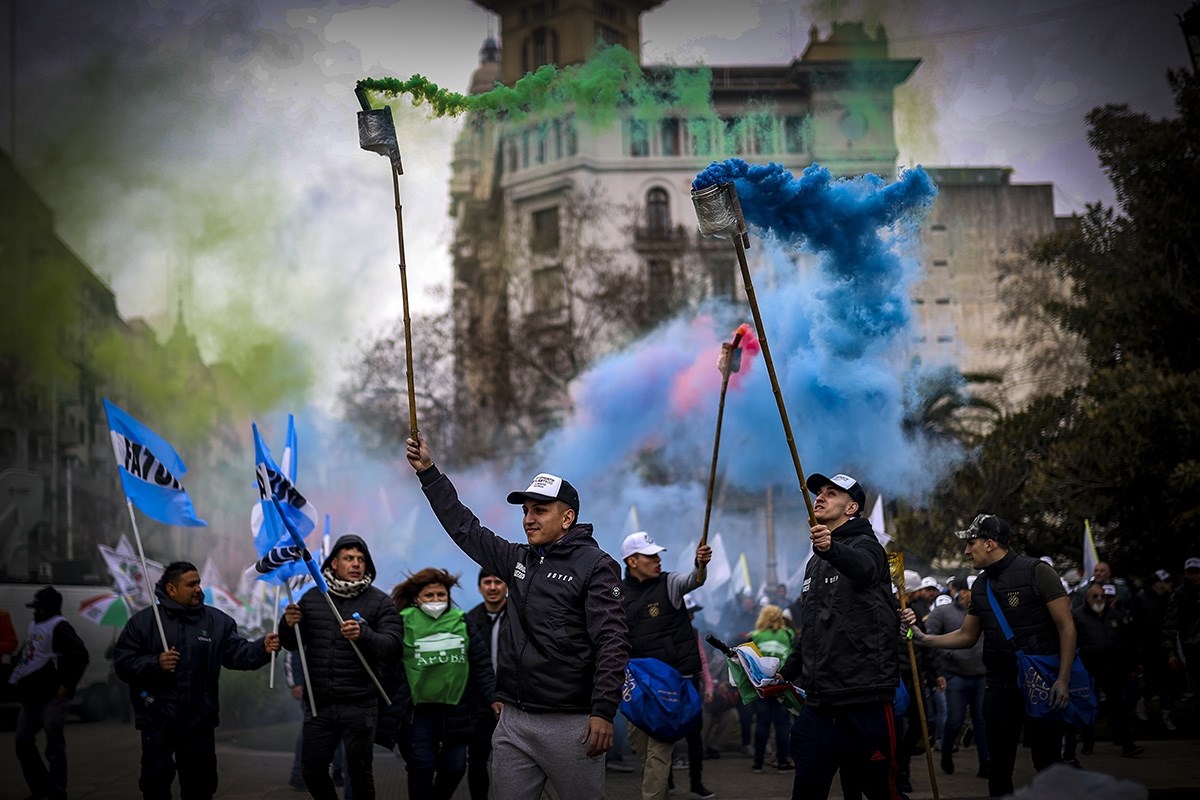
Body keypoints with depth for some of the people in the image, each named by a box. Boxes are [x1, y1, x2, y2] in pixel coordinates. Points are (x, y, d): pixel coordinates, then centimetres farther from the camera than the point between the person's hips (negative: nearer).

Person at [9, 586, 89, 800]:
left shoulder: (59, 627, -12)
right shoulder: (34, 625, 17)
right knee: (23, 743, 12)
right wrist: (17, 681, 19)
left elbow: (80, 655, -21)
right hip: (30, 698, 10)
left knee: (54, 747, -4)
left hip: (50, 699, -10)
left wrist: (66, 685, -20)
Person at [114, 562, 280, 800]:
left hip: (200, 720, 3)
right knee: (156, 780, -1)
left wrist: (262, 648, -23)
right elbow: (124, 663, -4)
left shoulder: (217, 621, 4)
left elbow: (238, 652, -4)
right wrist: (156, 663, -19)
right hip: (157, 719, -3)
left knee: (201, 781, 11)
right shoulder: (143, 621, -2)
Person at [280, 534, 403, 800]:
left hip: (359, 705, -3)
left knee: (359, 772, 2)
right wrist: (288, 624, -12)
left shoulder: (380, 602, -2)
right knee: (311, 769, 9)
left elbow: (392, 646, -13)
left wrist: (363, 634, -33)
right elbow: (290, 645, 11)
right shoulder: (312, 598, 8)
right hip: (319, 702, 3)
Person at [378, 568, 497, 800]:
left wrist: (491, 697, 0)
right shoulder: (404, 623, -6)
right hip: (416, 710, -3)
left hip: (454, 709, 4)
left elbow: (481, 664, 7)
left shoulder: (462, 622, 6)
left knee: (454, 767, 6)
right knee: (422, 768, -4)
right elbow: (393, 668, -9)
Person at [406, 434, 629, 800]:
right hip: (513, 721, 7)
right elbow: (466, 529, 22)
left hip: (570, 725, -7)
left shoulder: (595, 565, -6)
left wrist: (604, 711, -20)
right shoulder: (517, 559, 15)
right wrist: (428, 473, 19)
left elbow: (612, 642, -13)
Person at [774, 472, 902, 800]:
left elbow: (864, 567, -31)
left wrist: (832, 548, -51)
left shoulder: (864, 545, -3)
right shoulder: (815, 564, 21)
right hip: (818, 703, 7)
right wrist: (786, 673, 22)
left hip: (864, 700, -7)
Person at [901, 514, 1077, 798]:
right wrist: (923, 638, 5)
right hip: (1000, 687, 6)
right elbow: (967, 636, 19)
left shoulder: (1037, 572, -8)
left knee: (1048, 764, -2)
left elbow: (1066, 628, -10)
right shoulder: (981, 585, 12)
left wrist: (1063, 679, -18)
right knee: (999, 766, 10)